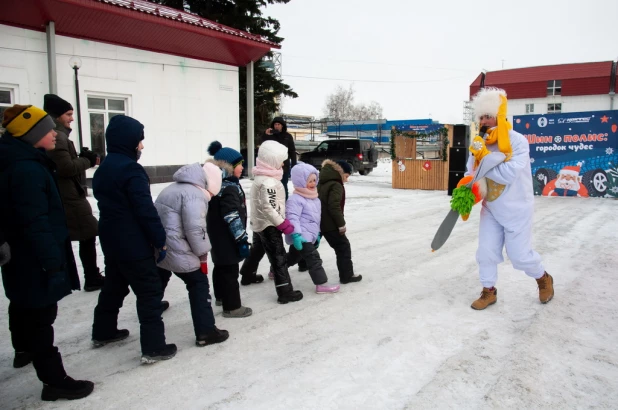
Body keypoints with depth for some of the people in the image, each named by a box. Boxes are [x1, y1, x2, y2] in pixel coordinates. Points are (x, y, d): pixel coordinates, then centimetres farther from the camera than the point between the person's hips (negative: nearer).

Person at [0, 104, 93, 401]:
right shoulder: (27, 169, -25)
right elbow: (36, 224, -30)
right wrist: (52, 262, -29)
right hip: (35, 260, -11)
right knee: (40, 315, -3)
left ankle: (24, 350, 51)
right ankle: (54, 380, 8)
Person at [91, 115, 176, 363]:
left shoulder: (104, 169, 11)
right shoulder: (130, 169, -19)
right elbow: (146, 210, -22)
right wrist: (160, 241, -15)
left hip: (111, 240, 10)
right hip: (133, 245, -9)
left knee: (114, 285, 24)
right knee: (150, 292, -2)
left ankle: (103, 333, 39)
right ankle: (153, 347, 1)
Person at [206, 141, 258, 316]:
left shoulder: (220, 184, 11)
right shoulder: (229, 188, -23)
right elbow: (233, 218, -27)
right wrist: (242, 239, -24)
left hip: (218, 237, 11)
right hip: (227, 238, -11)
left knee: (221, 267, 23)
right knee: (230, 271, -3)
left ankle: (221, 297, 40)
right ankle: (232, 307, 6)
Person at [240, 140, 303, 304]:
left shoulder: (262, 177, 8)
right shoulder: (268, 182, -25)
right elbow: (268, 208, -30)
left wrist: (281, 221, 18)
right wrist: (284, 224, -24)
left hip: (259, 223, 10)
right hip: (268, 225, -10)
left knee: (257, 250, 27)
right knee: (278, 258, -8)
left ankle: (247, 275, 46)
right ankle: (285, 292, -6)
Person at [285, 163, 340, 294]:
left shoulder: (314, 198, 14)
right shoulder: (295, 199, -18)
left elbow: (316, 218, 22)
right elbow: (292, 218, -25)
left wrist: (317, 234, 25)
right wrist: (296, 235, -31)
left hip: (309, 235, 10)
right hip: (302, 237, -10)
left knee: (293, 257, 24)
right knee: (314, 259, -10)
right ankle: (322, 284, -5)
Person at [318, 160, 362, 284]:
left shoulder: (323, 183, 14)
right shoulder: (336, 185, -15)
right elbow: (334, 206, -24)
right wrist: (341, 224, -17)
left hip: (318, 221, 9)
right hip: (329, 223, -9)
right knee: (343, 247, -1)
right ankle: (347, 275, 1)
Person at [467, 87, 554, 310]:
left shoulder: (518, 142, -20)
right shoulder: (479, 144, -3)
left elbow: (508, 174, -31)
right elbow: (471, 175, 0)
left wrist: (484, 157, -30)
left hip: (517, 209, -5)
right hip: (491, 208, 5)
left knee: (519, 255, 3)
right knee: (486, 251, 3)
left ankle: (544, 279, 33)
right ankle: (489, 291, 22)